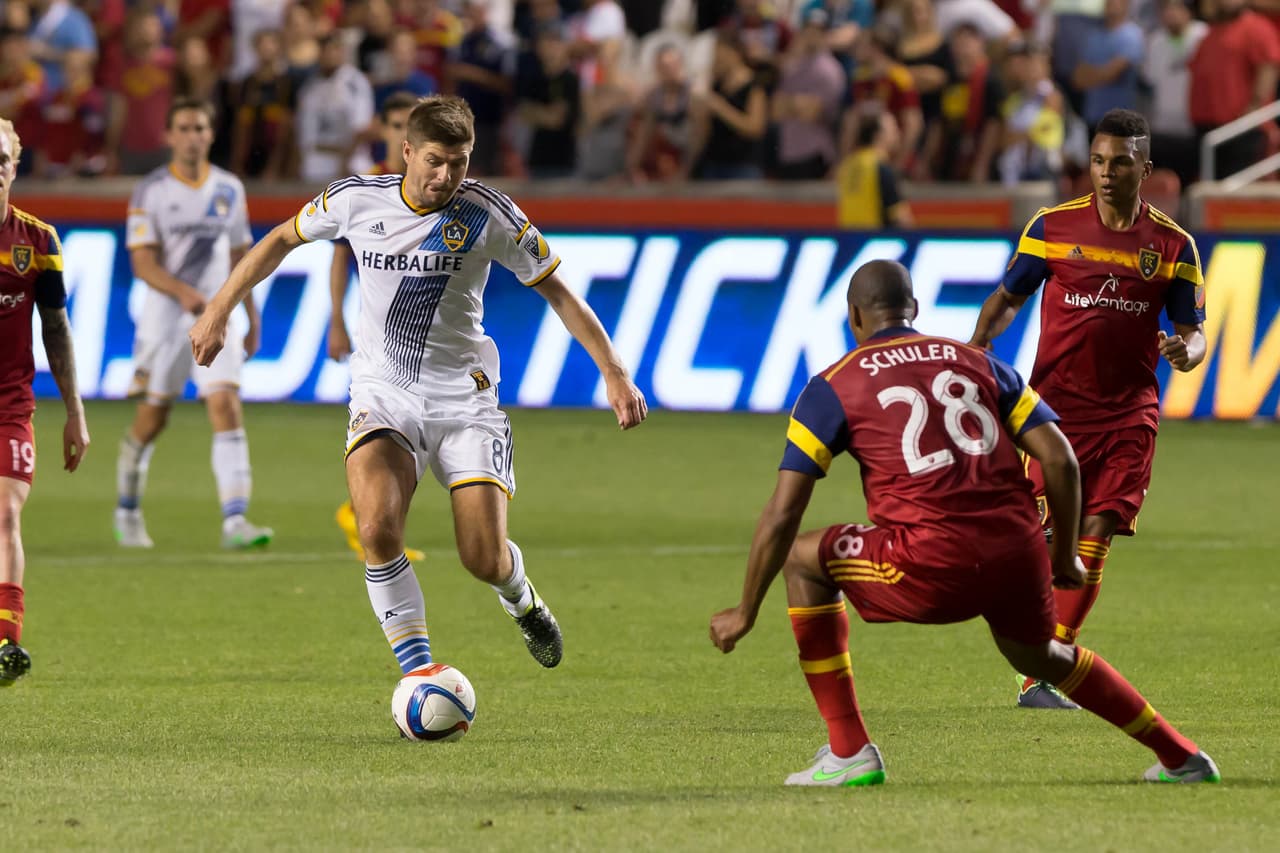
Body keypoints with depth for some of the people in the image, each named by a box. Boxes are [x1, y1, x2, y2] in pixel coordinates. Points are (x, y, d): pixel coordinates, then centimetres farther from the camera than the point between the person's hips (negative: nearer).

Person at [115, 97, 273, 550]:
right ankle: (127, 511, 28)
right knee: (152, 416, 6)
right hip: (165, 314, -2)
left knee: (226, 406, -14)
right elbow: (144, 263, -11)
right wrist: (183, 292, -28)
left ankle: (235, 521, -21)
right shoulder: (150, 192, -4)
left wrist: (253, 320, 14)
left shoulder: (229, 190, 8)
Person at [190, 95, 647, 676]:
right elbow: (281, 240, 13)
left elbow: (556, 290, 0)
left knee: (486, 561, -7)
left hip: (464, 399, 0)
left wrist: (613, 373, -5)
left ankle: (522, 602, 32)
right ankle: (419, 673, -16)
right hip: (383, 393, 0)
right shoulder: (357, 200, -5)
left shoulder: (487, 213, -9)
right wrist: (219, 311, 13)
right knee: (377, 530, -26)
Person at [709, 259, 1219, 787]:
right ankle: (1181, 758, 40)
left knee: (803, 560, 21)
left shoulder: (832, 387, 9)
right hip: (1018, 559, 5)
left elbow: (782, 515, 3)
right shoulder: (980, 364, 20)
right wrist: (1065, 555, 23)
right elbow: (1060, 460, 10)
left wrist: (746, 612, 11)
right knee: (1042, 658, 37)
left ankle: (849, 753, 15)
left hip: (933, 568, -5)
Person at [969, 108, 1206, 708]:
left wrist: (1186, 350, -18)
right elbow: (1008, 298, 11)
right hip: (1058, 405, -1)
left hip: (1129, 412, 1)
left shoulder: (1173, 246, 3)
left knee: (1095, 538, -5)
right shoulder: (1054, 227, 1)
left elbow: (1194, 333, 6)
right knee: (1046, 535, -11)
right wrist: (979, 340, -9)